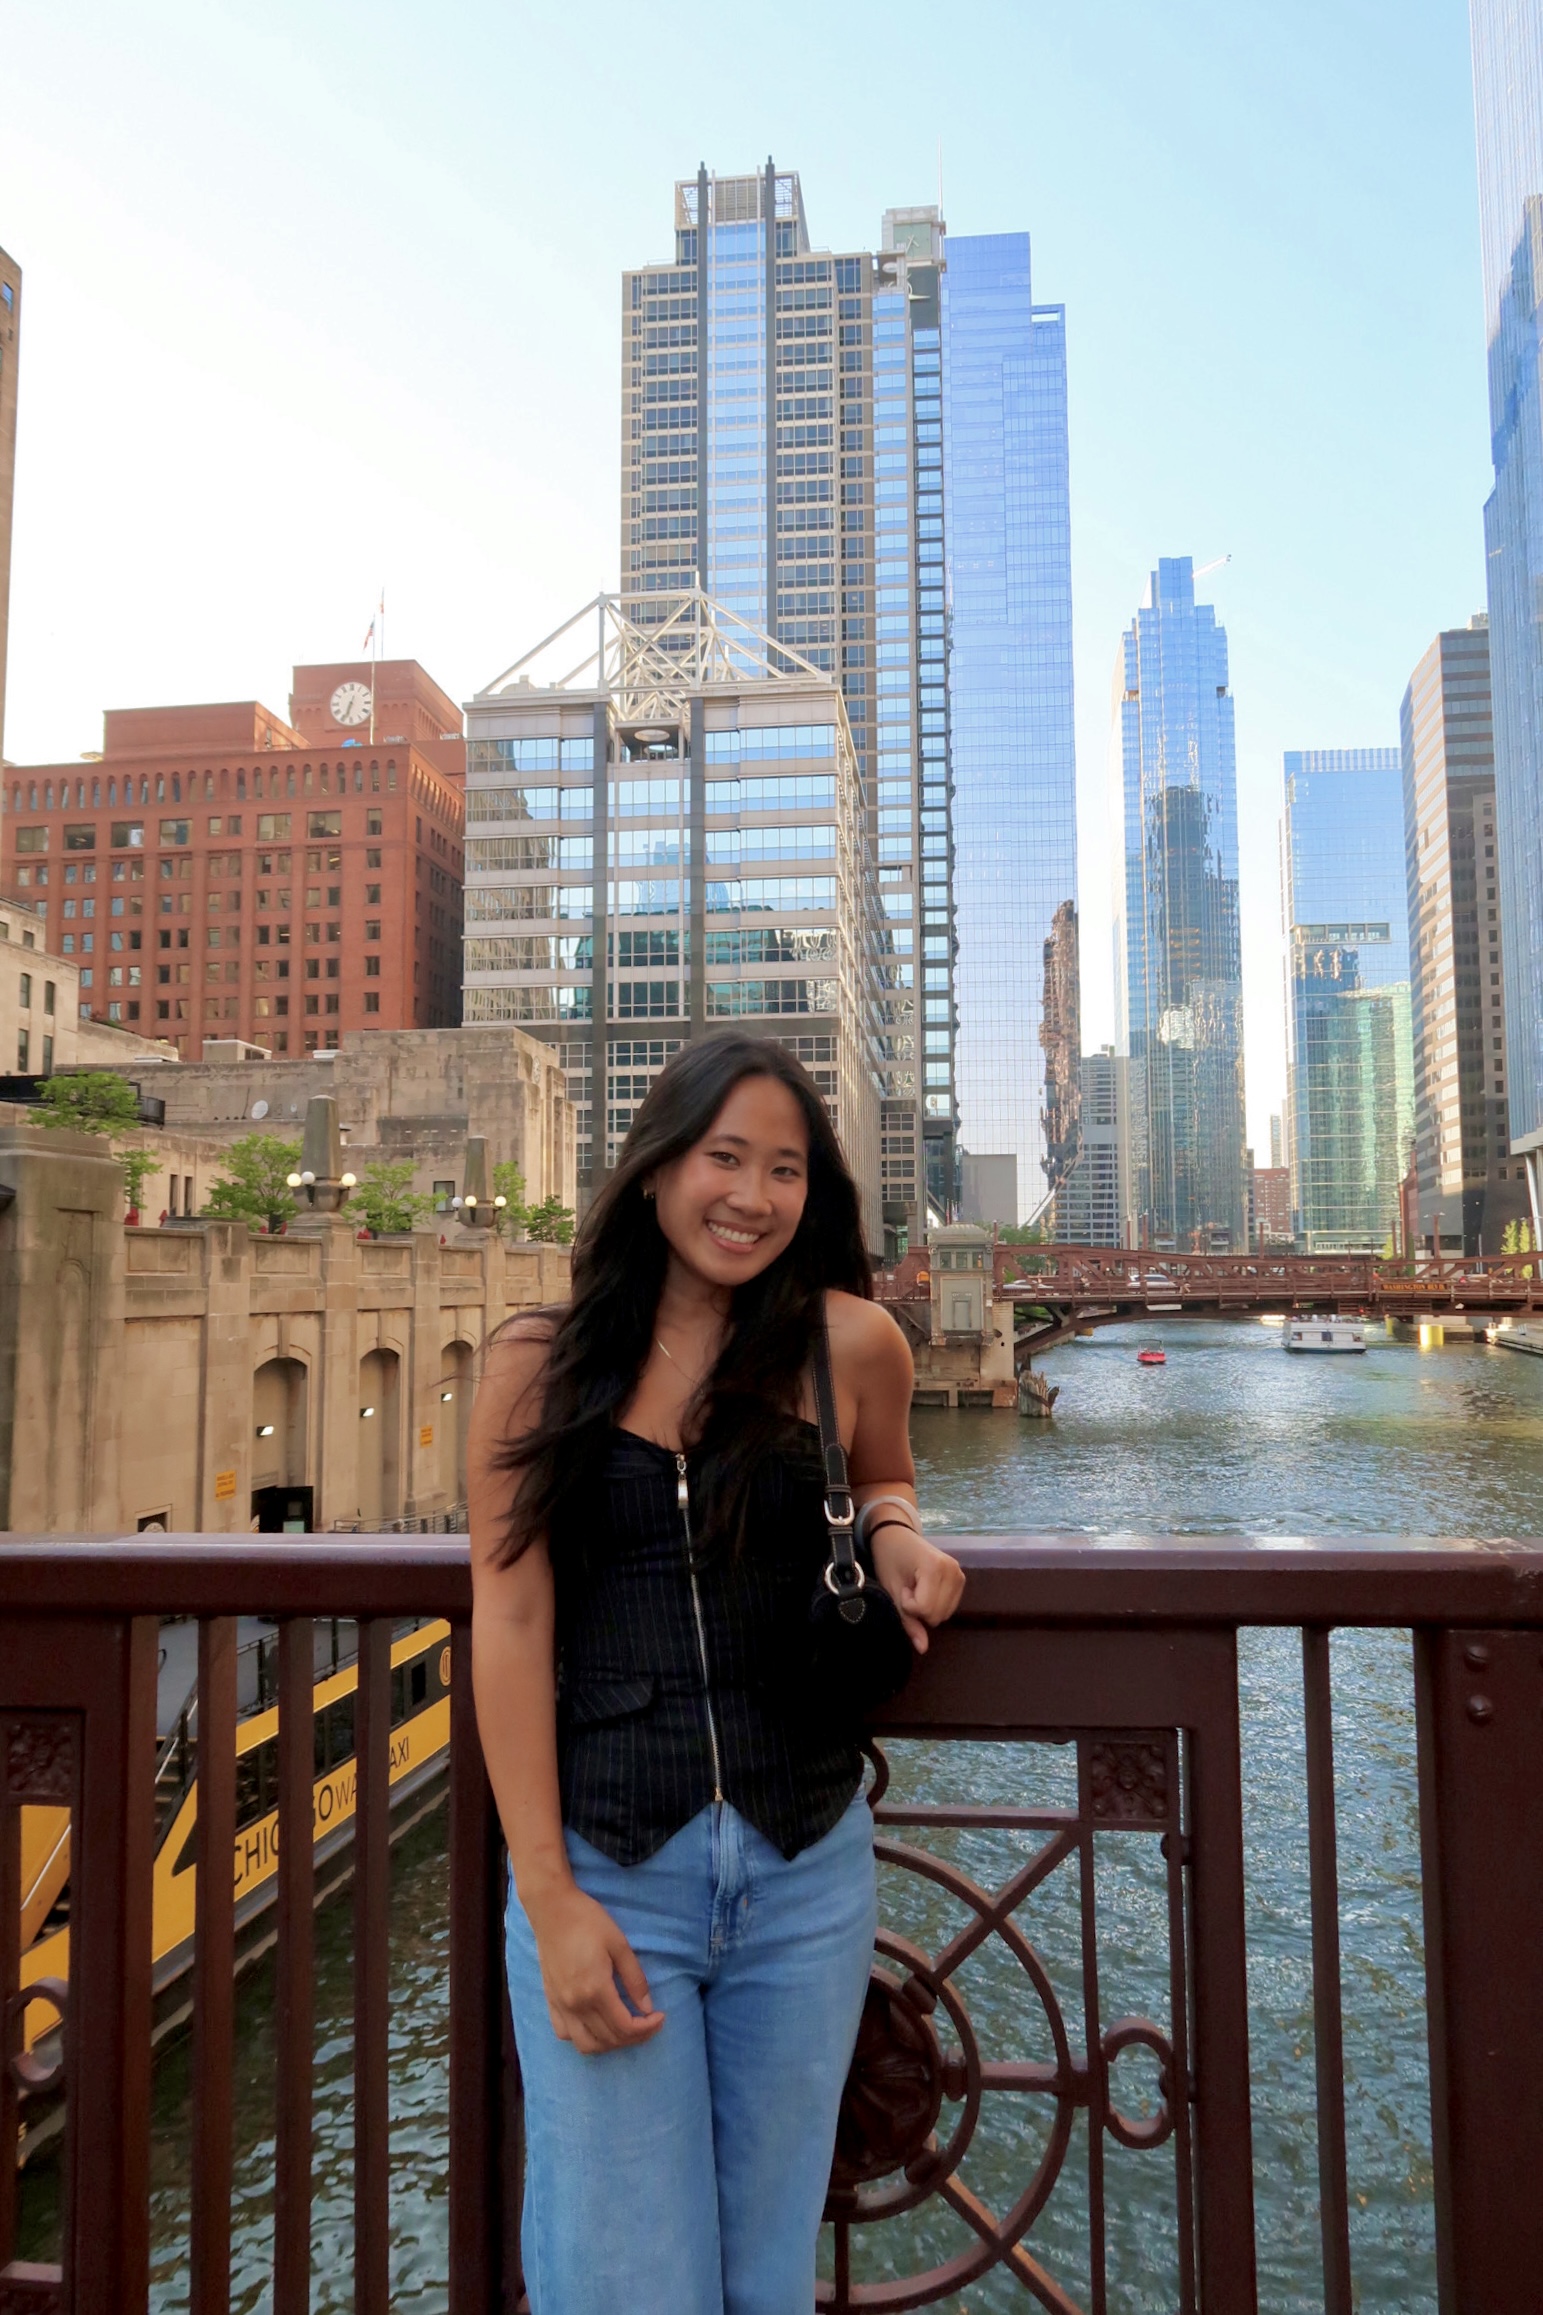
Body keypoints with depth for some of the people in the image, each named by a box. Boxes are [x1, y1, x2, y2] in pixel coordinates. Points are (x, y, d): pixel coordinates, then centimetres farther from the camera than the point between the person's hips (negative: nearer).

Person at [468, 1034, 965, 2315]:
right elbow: (510, 1621, -6)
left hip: (805, 1872, 2)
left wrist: (896, 1535, -6)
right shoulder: (542, 1360, -4)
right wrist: (548, 1896, -9)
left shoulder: (850, 1343, -3)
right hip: (603, 1871, -1)